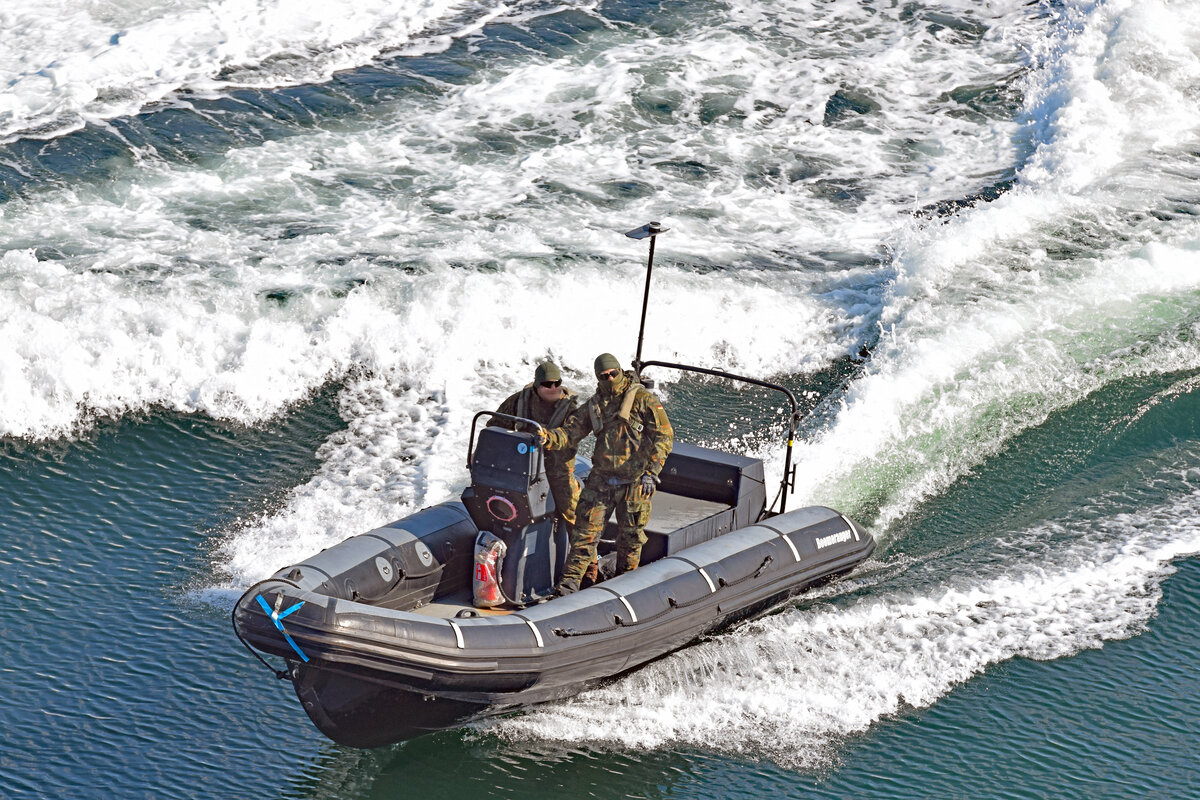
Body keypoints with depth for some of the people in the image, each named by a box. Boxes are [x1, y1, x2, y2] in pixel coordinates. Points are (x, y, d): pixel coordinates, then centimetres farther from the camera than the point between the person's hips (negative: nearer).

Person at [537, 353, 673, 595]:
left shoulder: (643, 399, -6)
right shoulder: (594, 405, 8)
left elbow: (664, 436, -9)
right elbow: (570, 434, 4)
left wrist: (651, 472, -17)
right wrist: (547, 438, -18)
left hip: (634, 483, -3)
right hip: (601, 480, 3)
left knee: (631, 536, 8)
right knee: (585, 531, -3)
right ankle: (571, 581, 0)